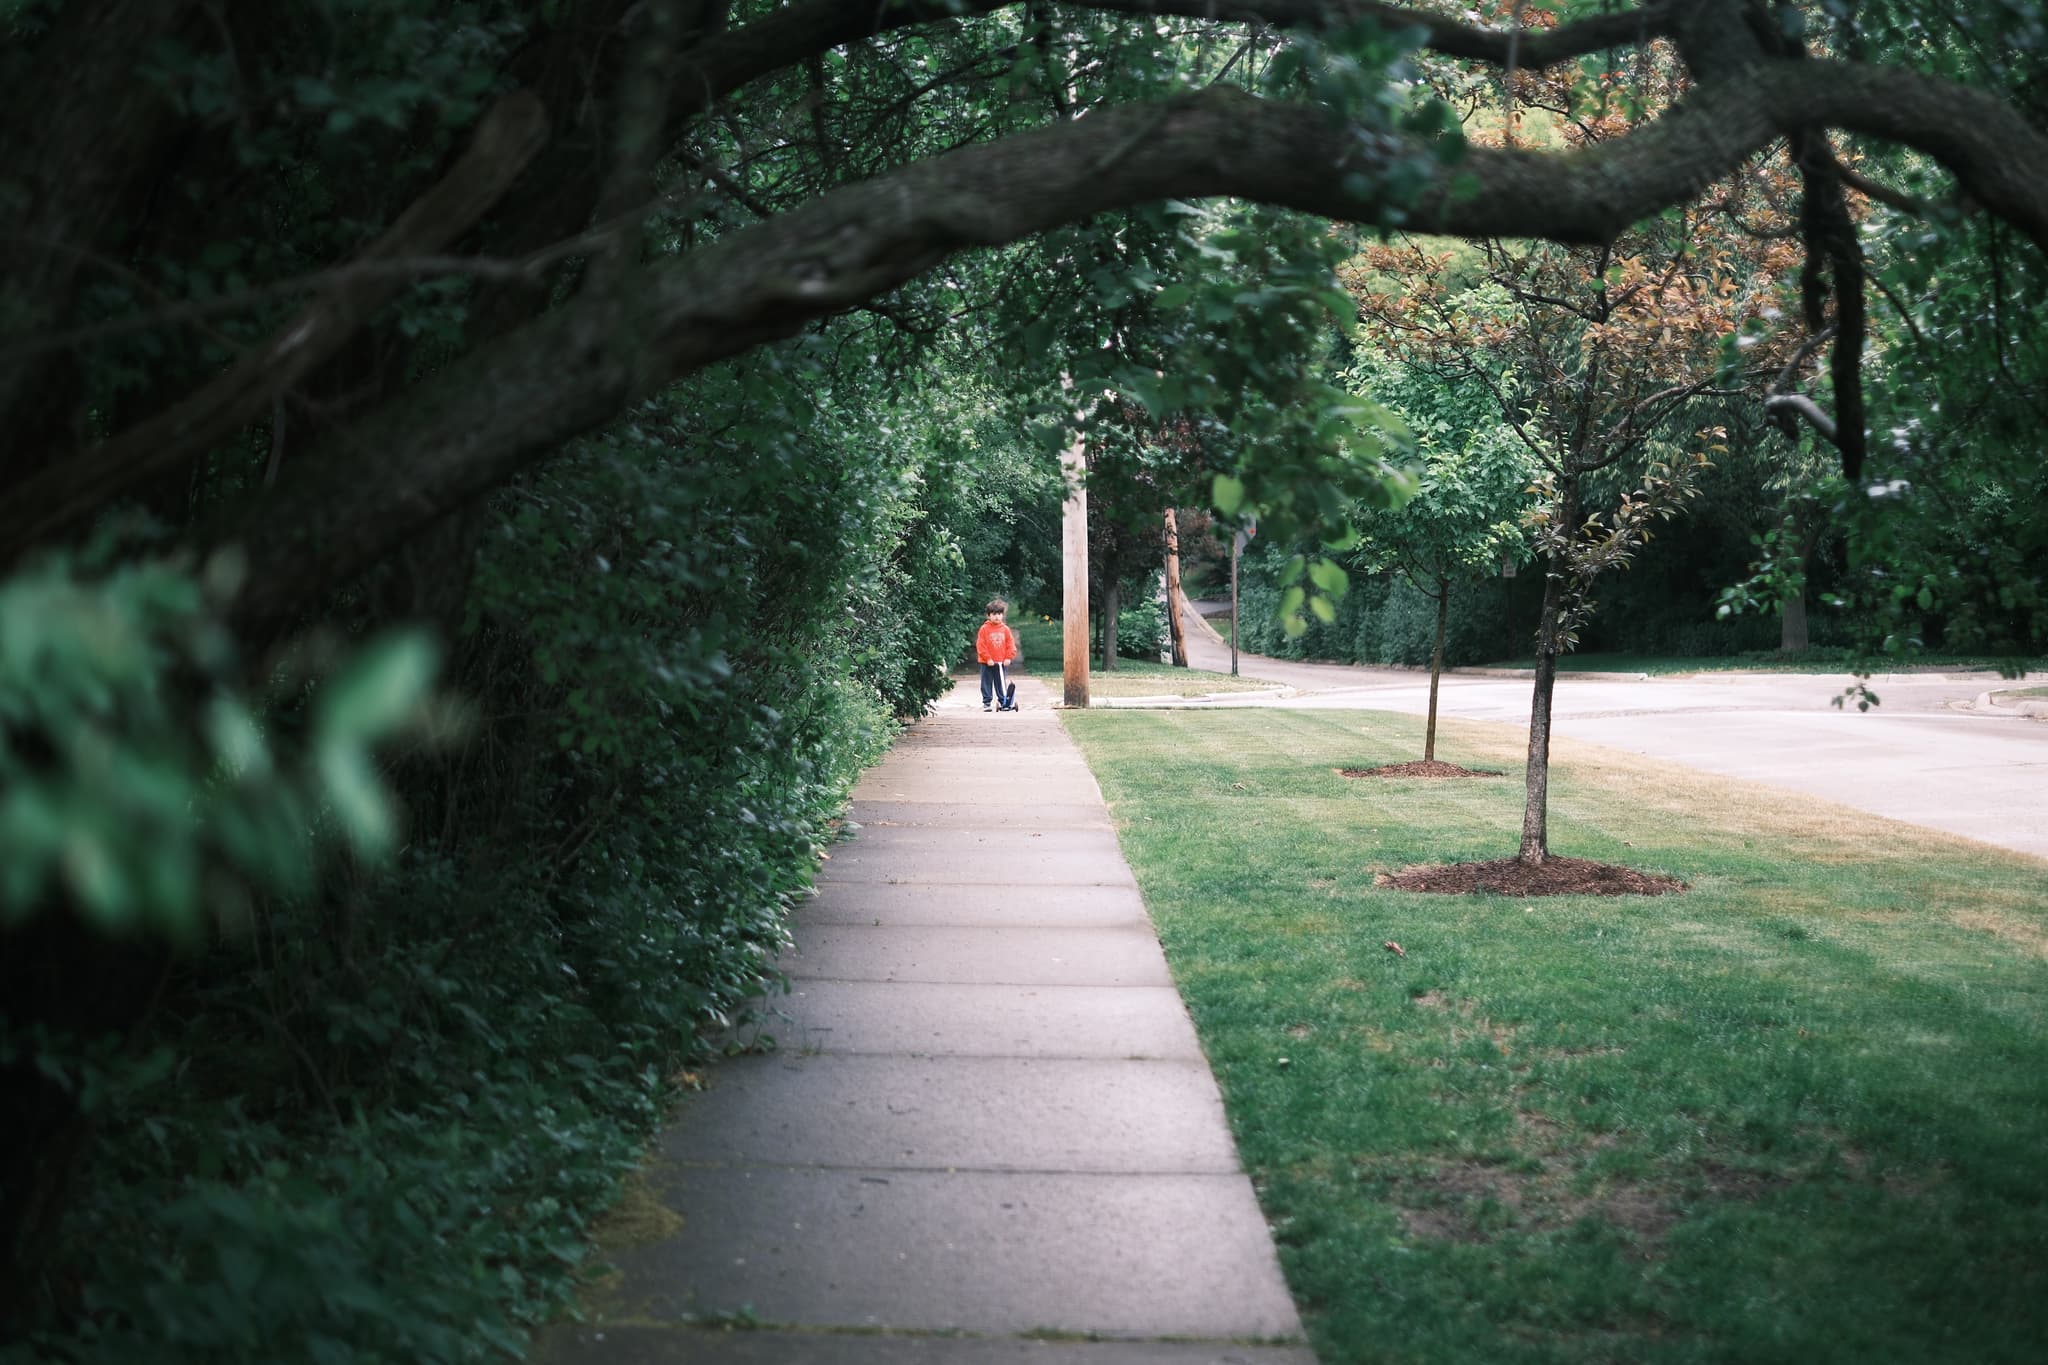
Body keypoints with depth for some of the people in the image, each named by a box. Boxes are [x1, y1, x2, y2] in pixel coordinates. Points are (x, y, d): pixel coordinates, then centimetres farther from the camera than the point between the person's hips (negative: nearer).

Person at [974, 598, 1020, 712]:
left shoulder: (1005, 629, 4)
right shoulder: (984, 629, -6)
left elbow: (1010, 644, 6)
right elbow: (980, 646, -9)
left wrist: (1009, 657, -4)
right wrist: (987, 658, -13)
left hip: (1001, 662, 2)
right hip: (987, 663, -2)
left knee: (1001, 684, 9)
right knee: (987, 683, 4)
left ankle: (1003, 702, 16)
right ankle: (986, 703, 11)